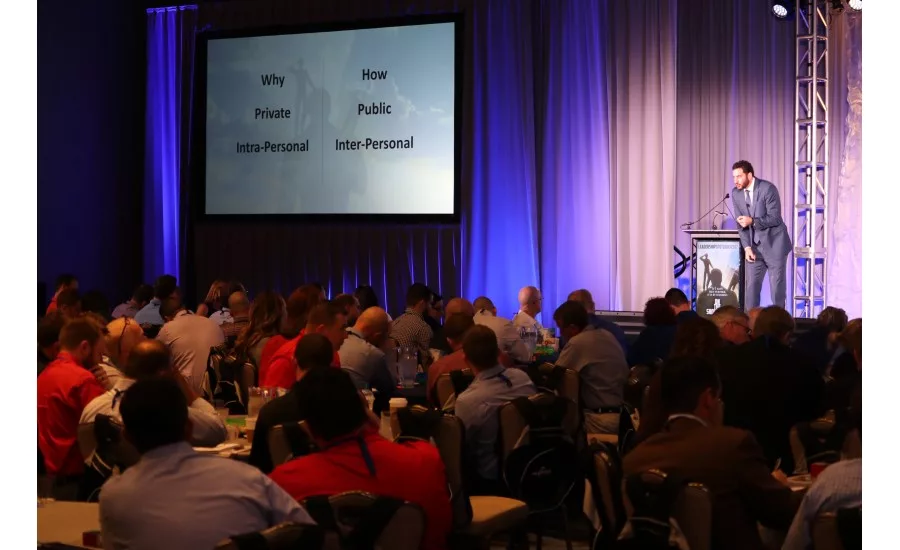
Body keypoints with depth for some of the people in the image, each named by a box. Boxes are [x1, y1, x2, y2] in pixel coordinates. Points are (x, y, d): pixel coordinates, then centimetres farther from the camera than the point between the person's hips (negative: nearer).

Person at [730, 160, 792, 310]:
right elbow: (741, 222, 4)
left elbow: (775, 219, -17)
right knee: (751, 285, 1)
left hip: (774, 244, -5)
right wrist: (747, 247, -6)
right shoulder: (736, 193, 2)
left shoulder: (768, 189, -15)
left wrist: (752, 221, -28)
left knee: (777, 285, -1)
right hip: (754, 245, 5)